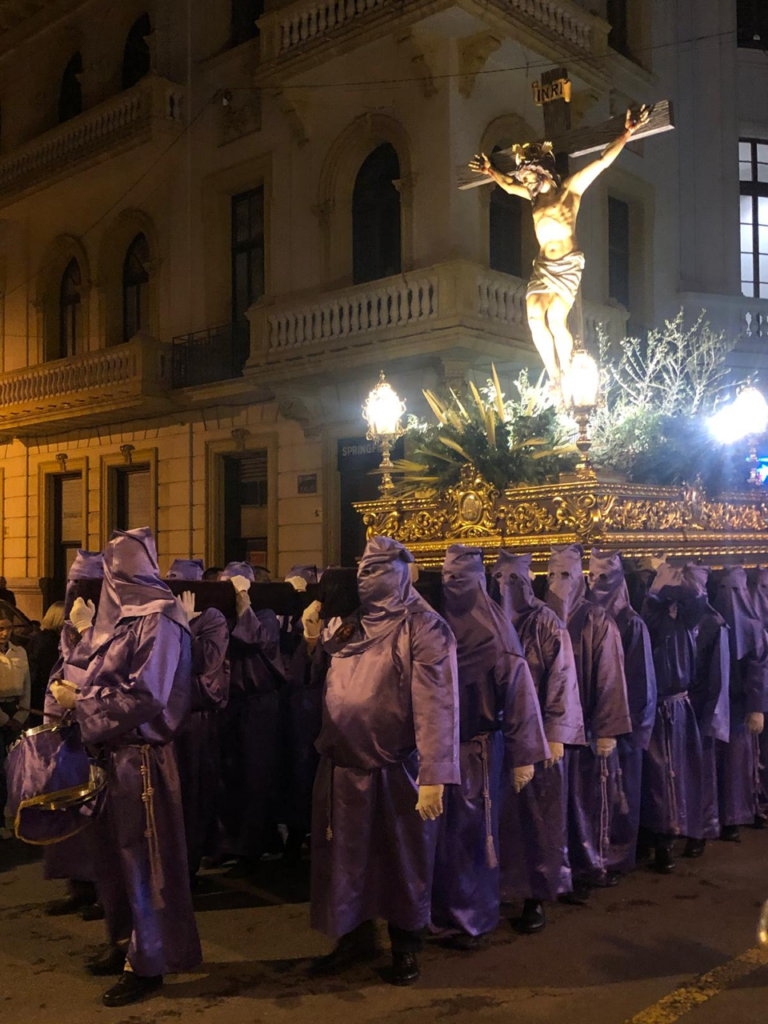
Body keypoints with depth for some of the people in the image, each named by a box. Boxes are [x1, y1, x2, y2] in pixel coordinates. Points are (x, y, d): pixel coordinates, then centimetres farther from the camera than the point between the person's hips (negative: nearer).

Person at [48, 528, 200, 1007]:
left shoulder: (158, 620, -15)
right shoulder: (121, 616, 11)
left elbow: (144, 696, -20)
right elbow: (102, 678, 14)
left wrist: (80, 701, -14)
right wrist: (73, 695, -3)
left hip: (141, 756, -8)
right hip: (114, 752, 8)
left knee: (143, 857, 2)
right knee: (115, 852, 16)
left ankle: (149, 963, 14)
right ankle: (127, 944, 32)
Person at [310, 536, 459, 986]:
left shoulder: (424, 628, -11)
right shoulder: (350, 627, 10)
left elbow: (436, 704, -19)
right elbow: (322, 680, 20)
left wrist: (434, 776, -26)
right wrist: (317, 641, 3)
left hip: (397, 771, -6)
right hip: (344, 768, 6)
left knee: (403, 861, 12)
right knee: (346, 858, 17)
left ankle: (406, 947, 31)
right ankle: (355, 937, 37)